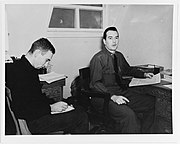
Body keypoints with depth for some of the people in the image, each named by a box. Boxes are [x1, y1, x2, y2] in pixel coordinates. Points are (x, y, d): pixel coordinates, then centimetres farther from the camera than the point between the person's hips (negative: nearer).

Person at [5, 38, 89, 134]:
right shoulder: (18, 72, -23)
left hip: (38, 112, 10)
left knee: (79, 111, 14)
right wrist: (50, 108, -17)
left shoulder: (30, 68, 9)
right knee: (81, 117, -11)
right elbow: (21, 110, -25)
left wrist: (53, 103, 3)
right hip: (33, 121, -10)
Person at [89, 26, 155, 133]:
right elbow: (95, 83, -15)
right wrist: (113, 96, -27)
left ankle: (143, 133, 7)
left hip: (123, 93, 8)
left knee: (152, 102, -6)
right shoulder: (98, 58, -9)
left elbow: (128, 70, 32)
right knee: (128, 114, -33)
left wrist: (144, 74, 19)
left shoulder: (119, 56, 13)